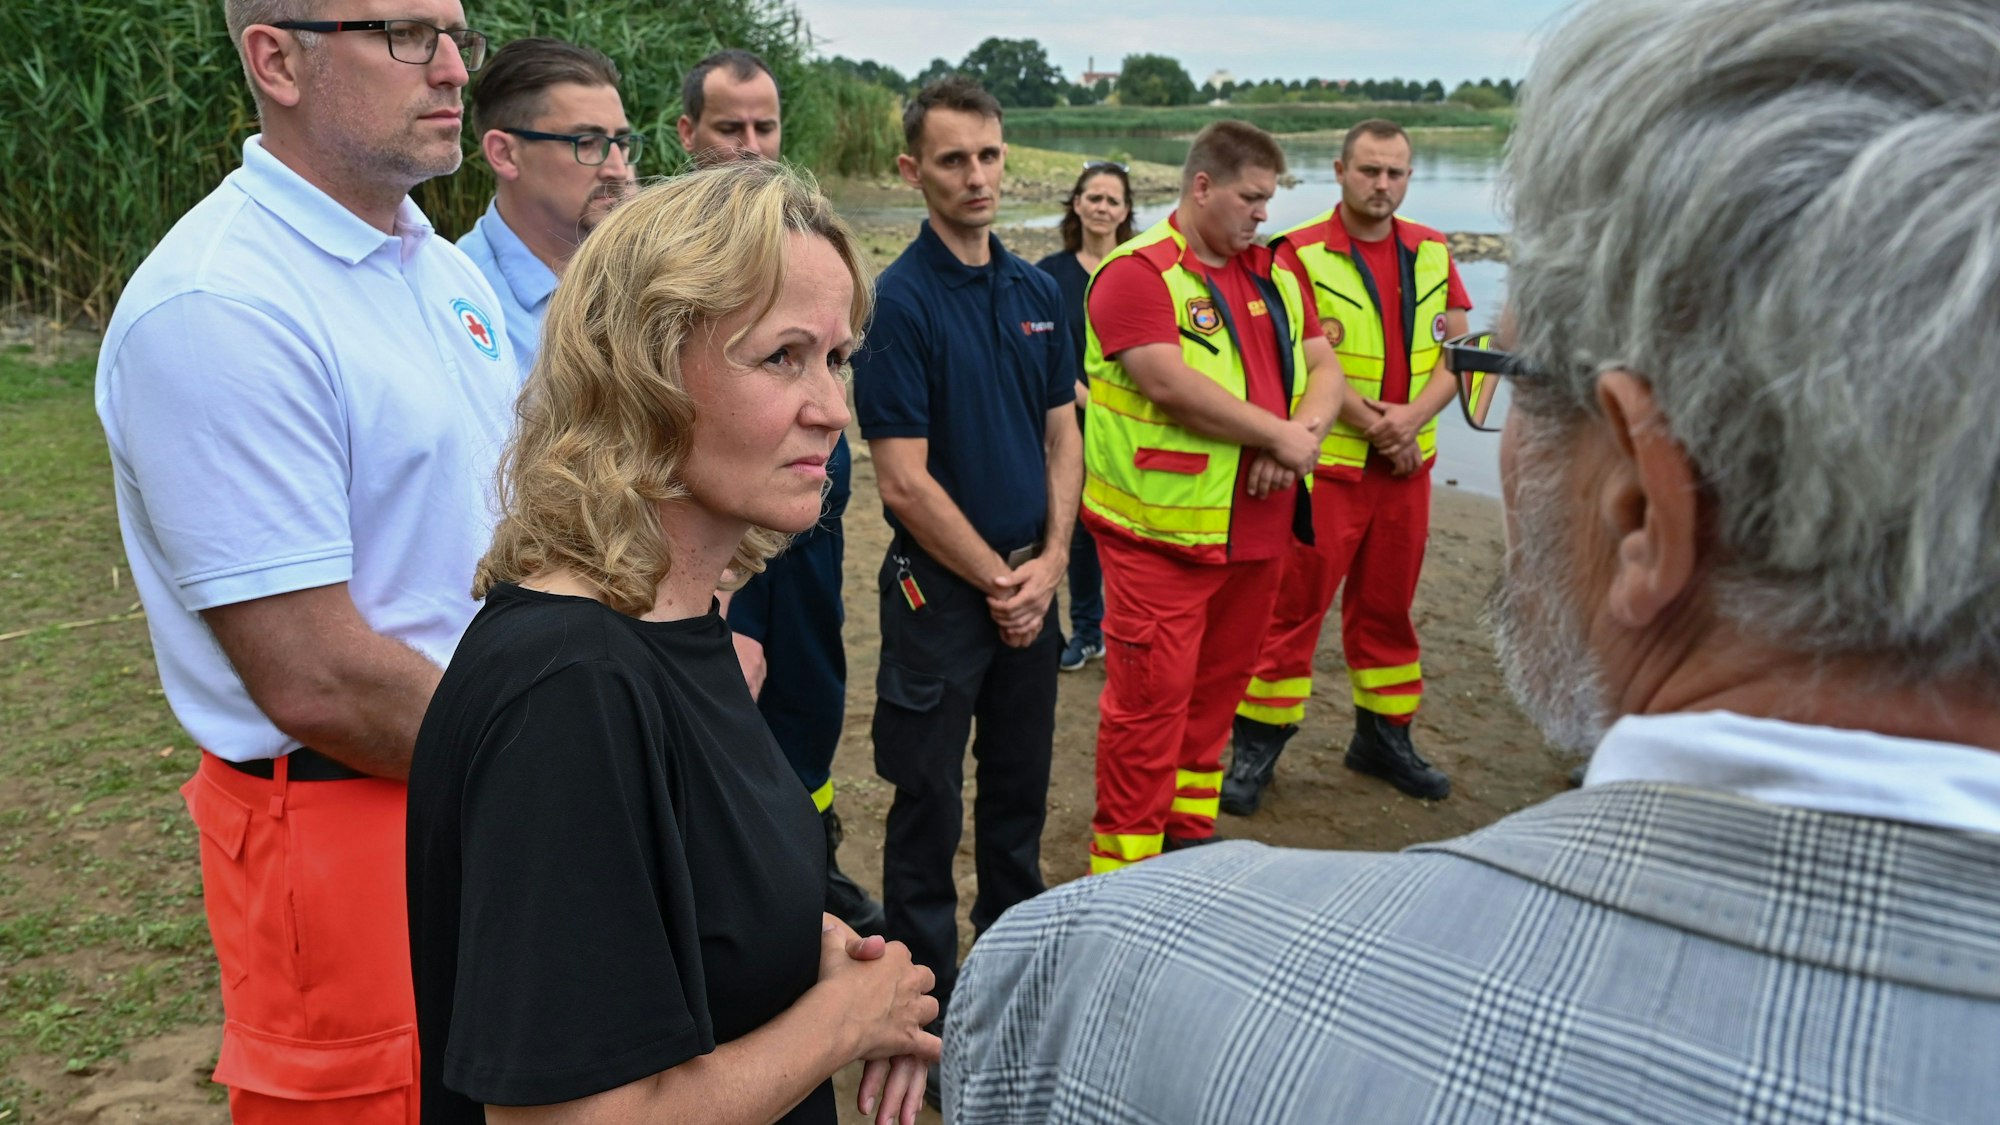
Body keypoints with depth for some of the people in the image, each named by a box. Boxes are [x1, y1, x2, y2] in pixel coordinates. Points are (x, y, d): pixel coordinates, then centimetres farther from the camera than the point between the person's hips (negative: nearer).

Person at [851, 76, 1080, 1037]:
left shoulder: (1037, 292, 5)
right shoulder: (900, 299, -14)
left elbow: (1062, 435, 9)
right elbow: (905, 482, -17)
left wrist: (1049, 565, -3)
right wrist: (997, 580, -10)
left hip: (1032, 583, 6)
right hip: (941, 587, -6)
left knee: (1021, 778, 19)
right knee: (930, 798, 5)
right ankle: (927, 993, 22)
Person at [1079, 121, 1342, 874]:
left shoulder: (1274, 273, 14)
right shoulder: (1138, 272, -10)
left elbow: (1324, 369, 10)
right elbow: (1172, 385, -22)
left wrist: (1304, 434, -12)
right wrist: (1282, 435, -15)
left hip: (1258, 526, 7)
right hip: (1163, 530, -7)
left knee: (1217, 690, 16)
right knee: (1149, 699, -3)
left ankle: (1190, 834, 32)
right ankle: (1123, 867, 8)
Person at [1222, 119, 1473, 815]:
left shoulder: (1431, 253, 9)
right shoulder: (1301, 252, -7)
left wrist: (1413, 417, -11)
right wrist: (1365, 421, -17)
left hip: (1406, 464, 5)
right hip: (1324, 464, -5)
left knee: (1388, 605, 15)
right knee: (1293, 606, 0)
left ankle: (1384, 738, 29)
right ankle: (1256, 747, 10)